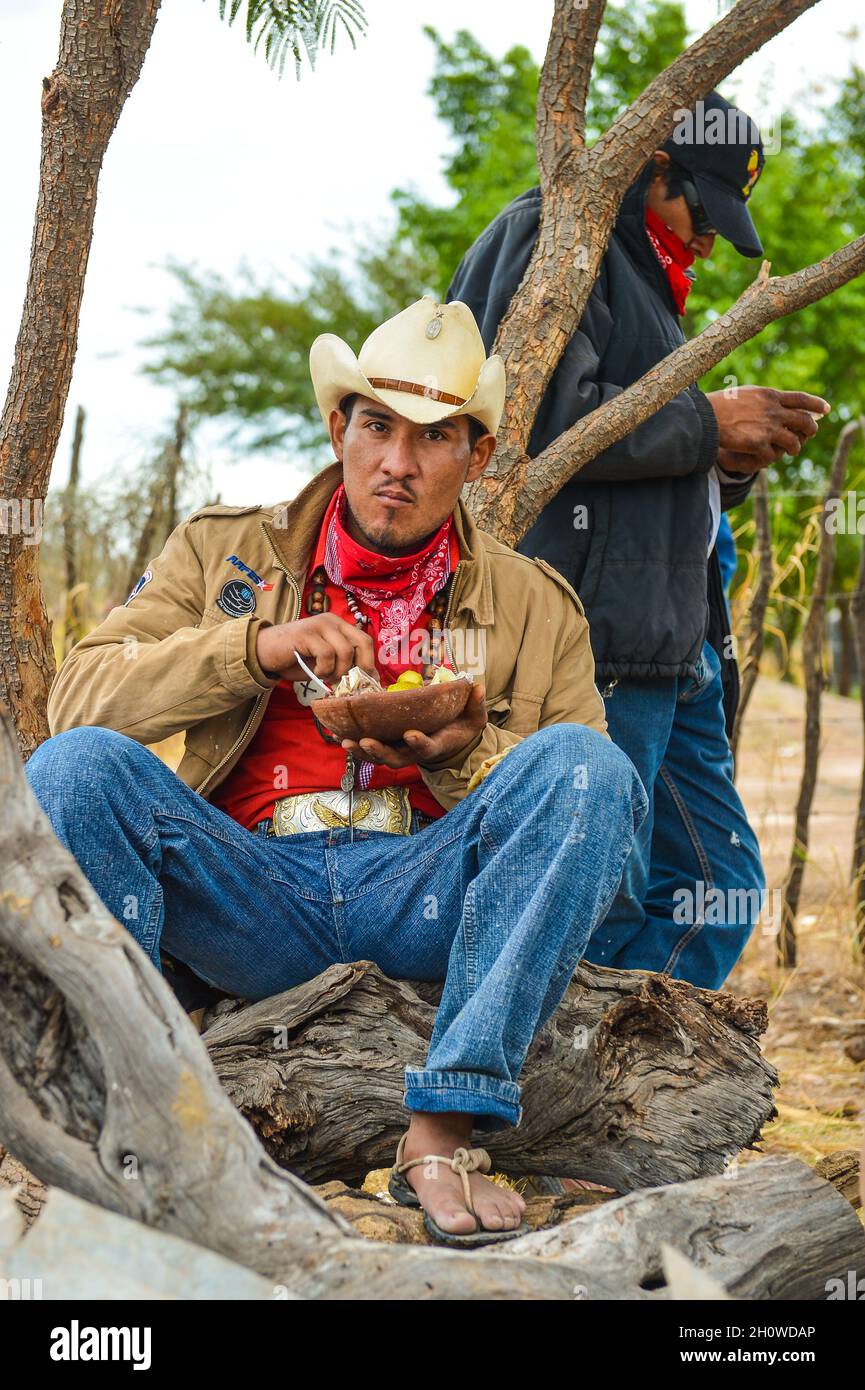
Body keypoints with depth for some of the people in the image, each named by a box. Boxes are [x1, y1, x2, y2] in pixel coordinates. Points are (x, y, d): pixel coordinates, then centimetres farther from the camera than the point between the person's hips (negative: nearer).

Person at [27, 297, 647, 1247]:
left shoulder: (535, 606, 15)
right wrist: (255, 648, -11)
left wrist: (466, 757, -10)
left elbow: (586, 811, 10)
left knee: (580, 764, -26)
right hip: (253, 878, 0)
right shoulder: (224, 548, 14)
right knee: (76, 767, -25)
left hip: (423, 896, 0)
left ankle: (445, 1132, -31)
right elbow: (79, 696, 3)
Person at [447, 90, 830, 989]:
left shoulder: (638, 282, 28)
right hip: (591, 642, -10)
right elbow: (548, 416, -19)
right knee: (601, 906, -11)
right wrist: (707, 423, -8)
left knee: (719, 895, 9)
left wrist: (731, 465, 10)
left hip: (671, 647, 10)